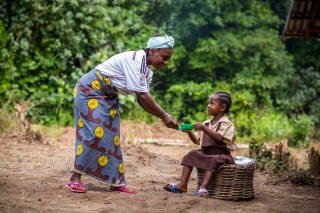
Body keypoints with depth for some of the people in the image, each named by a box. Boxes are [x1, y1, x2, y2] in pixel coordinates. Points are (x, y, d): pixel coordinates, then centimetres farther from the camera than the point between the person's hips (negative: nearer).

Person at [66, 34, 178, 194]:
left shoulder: (147, 71, 2)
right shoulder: (134, 59, -26)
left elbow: (142, 100, 2)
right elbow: (142, 96, -28)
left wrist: (164, 117, -8)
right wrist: (164, 116, -24)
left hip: (108, 97, 9)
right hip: (90, 90, -9)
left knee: (112, 136, 5)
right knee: (94, 133, -14)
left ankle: (117, 182, 7)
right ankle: (75, 179, -7)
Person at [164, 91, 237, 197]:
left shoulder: (226, 124, -5)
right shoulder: (206, 123, 15)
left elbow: (219, 138, -23)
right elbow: (196, 140, 13)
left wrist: (204, 128, -30)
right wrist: (189, 131, -5)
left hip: (221, 154, -7)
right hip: (206, 152, 7)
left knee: (213, 160, -35)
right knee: (191, 155, -11)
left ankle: (203, 187, -45)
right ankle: (183, 184, -20)